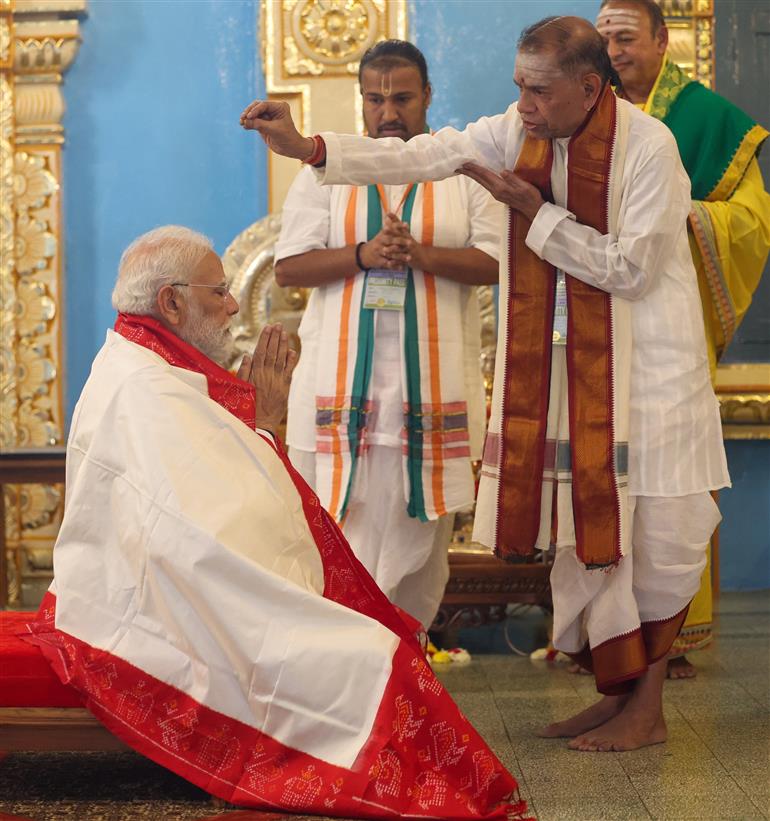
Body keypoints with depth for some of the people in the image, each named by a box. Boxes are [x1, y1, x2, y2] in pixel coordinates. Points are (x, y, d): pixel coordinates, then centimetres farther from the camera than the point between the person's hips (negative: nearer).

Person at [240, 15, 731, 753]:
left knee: (647, 531, -2)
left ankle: (647, 708, 10)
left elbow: (629, 268, -17)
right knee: (585, 530, 7)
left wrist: (534, 212, -18)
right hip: (563, 365, 6)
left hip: (643, 366, -5)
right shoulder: (519, 131, 0)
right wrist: (305, 147, -13)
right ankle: (617, 693, 20)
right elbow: (424, 156, -5)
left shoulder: (648, 147, -16)